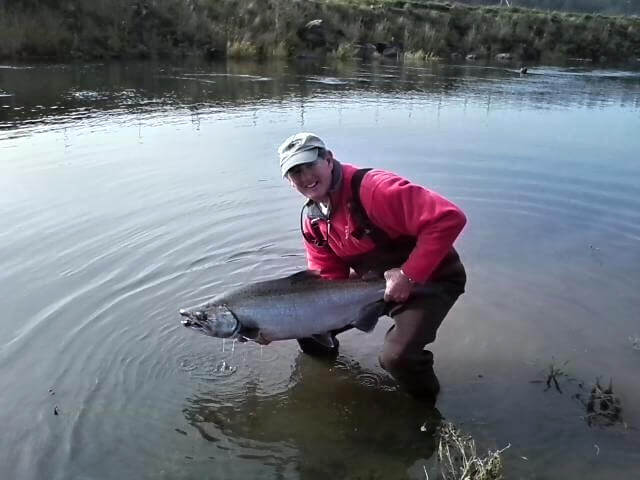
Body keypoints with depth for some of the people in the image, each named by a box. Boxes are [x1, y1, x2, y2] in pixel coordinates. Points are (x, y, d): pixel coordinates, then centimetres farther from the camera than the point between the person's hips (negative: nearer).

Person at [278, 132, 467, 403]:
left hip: (429, 277, -7)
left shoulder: (372, 188, -29)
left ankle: (424, 403, 5)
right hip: (371, 281, 7)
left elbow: (449, 218, -35)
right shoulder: (311, 219, -3)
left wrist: (408, 275, -32)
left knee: (396, 357, -26)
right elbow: (327, 278, 0)